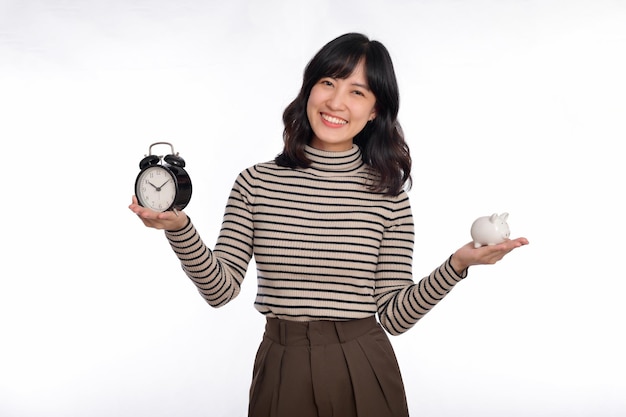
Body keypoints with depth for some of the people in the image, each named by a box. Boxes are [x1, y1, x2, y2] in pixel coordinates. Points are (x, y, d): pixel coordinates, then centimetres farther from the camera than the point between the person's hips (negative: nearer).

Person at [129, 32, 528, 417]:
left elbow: (395, 316, -4)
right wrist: (179, 229, -21)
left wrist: (457, 264, -16)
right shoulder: (256, 183, -2)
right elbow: (222, 288, -7)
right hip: (282, 372, 1)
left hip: (364, 375, 0)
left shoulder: (388, 194, -4)